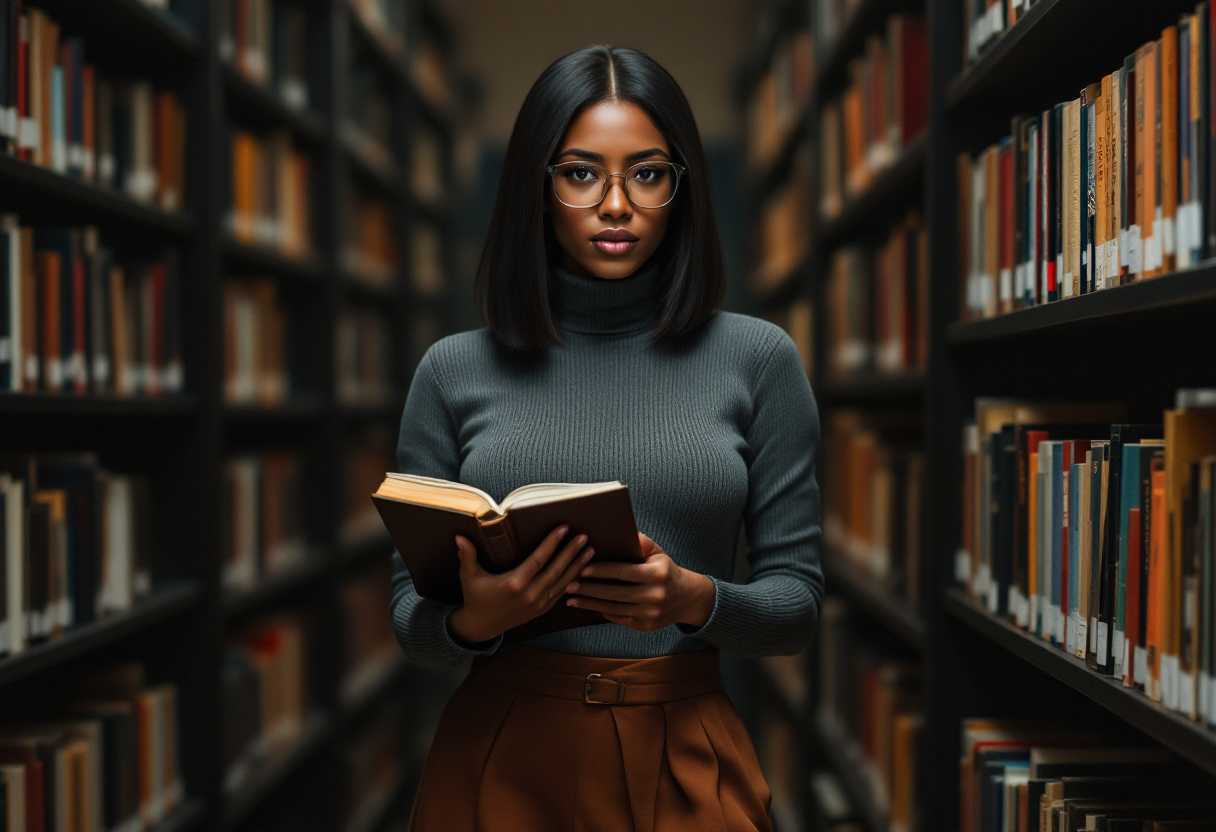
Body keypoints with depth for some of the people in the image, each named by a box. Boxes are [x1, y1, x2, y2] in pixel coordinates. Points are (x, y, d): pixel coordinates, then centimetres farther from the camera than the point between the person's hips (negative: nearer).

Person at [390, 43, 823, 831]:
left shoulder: (757, 359, -1)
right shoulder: (455, 371, 1)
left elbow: (797, 599, 1)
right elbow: (410, 614, 4)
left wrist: (695, 600, -19)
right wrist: (472, 620, -18)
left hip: (685, 761, 0)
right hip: (501, 754, 1)